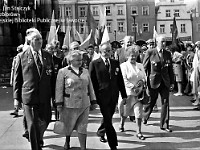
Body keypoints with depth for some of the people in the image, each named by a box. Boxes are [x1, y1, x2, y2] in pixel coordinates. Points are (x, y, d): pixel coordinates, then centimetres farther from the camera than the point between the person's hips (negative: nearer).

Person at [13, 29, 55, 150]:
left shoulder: (48, 56, 7)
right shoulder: (21, 56, -1)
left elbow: (52, 76, 10)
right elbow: (17, 78, 2)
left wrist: (54, 94, 7)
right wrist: (17, 96, 0)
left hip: (45, 96, 4)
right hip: (29, 96, -3)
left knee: (46, 120, 15)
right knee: (33, 125, 0)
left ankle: (38, 138, 45)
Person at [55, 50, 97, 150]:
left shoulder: (85, 71, 11)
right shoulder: (63, 72, -2)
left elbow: (90, 87, 14)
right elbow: (59, 89, -4)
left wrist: (93, 101, 11)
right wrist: (59, 104, -8)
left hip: (84, 104, 3)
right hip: (70, 104, -3)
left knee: (82, 127, 4)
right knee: (68, 126, 12)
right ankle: (67, 142, 38)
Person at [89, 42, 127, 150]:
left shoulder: (115, 63, 9)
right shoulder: (94, 64, -4)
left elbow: (120, 80, 10)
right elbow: (92, 81, -5)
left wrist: (124, 95, 7)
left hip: (114, 96, 5)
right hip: (102, 96, -5)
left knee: (108, 118, 20)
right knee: (108, 120, -4)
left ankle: (101, 132, 48)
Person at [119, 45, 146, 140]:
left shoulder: (140, 65, 14)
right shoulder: (123, 66, -3)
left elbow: (145, 77, 15)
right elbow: (124, 80, -10)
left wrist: (142, 82, -8)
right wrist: (134, 87, -16)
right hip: (128, 92, -3)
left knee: (139, 111, -4)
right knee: (125, 112, 10)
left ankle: (139, 132, 3)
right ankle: (121, 124, 39)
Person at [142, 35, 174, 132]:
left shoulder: (168, 54, 7)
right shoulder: (150, 53, -5)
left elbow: (170, 69, 11)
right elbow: (144, 68, -3)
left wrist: (172, 82, 8)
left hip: (165, 82, 3)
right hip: (153, 82, -3)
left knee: (165, 103, 2)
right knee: (150, 102, 10)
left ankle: (164, 125, 11)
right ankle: (145, 118, 36)